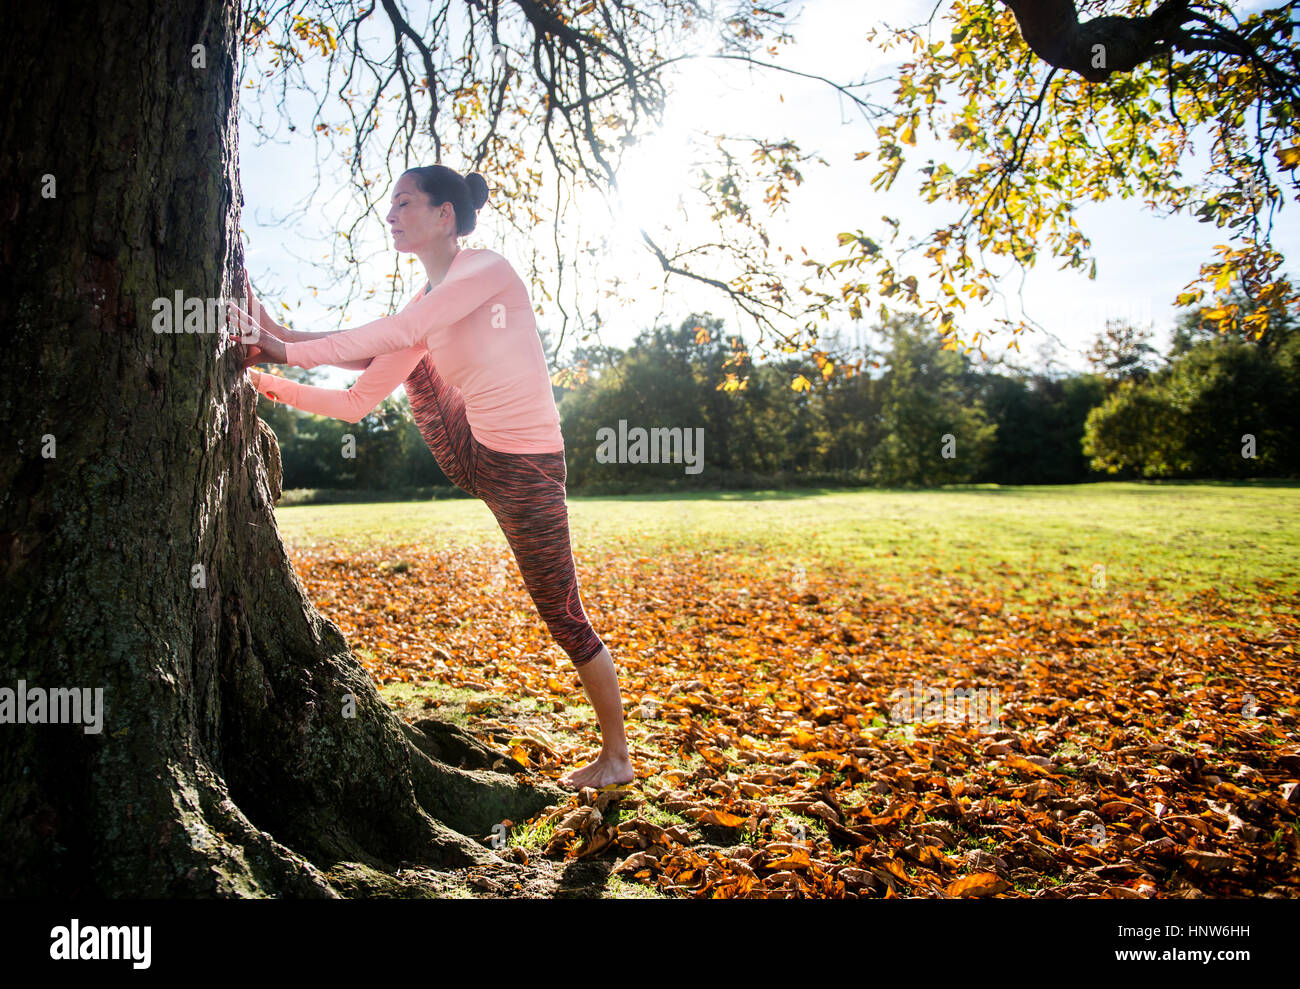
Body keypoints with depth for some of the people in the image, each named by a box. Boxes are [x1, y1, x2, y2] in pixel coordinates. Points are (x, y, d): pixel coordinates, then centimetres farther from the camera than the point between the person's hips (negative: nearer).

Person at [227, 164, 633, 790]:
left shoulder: (487, 269, -12)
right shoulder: (421, 309, 8)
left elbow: (401, 331, -26)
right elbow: (356, 404, 7)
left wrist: (290, 352, -24)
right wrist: (275, 385, 0)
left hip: (526, 469, -6)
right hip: (468, 459, 6)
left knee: (562, 616, 3)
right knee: (405, 356, -1)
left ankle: (617, 756, 18)